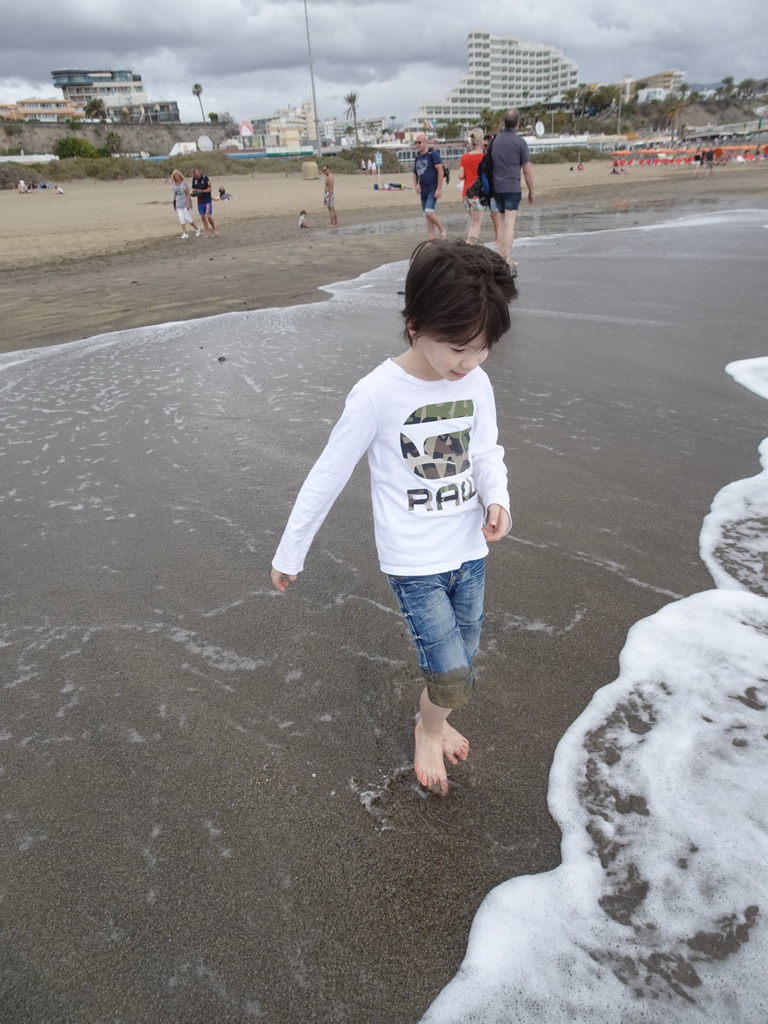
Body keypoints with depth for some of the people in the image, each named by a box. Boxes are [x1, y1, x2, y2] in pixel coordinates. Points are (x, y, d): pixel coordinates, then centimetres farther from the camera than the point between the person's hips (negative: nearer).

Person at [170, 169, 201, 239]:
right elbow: (175, 195, 15)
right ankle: (185, 233, -2)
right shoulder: (174, 184, 7)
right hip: (179, 204, 5)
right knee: (181, 219, -3)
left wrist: (188, 203, -18)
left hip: (186, 204, -5)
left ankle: (197, 229, 15)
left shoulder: (184, 183, -8)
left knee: (187, 218, -6)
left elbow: (188, 194, -10)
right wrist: (174, 204, 14)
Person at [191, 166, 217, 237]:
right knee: (202, 217, 1)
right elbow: (193, 188, 16)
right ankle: (208, 232, 7)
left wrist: (201, 191, -22)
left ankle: (214, 228, 13)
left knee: (209, 216, -12)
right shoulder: (194, 179, 5)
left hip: (207, 200, -5)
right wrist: (194, 191, -7)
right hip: (200, 201, 5)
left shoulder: (205, 178, -11)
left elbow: (210, 189, -12)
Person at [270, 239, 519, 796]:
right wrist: (290, 552, -4)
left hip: (470, 552, 5)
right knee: (455, 679, -6)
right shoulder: (377, 395, -19)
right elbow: (328, 476, -11)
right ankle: (429, 728, 29)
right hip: (414, 563, -5)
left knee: (459, 669, 18)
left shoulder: (477, 384, -5)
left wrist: (497, 499, -14)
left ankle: (432, 718, 50)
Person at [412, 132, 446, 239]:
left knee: (429, 212, -21)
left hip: (433, 189, -7)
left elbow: (440, 170, -13)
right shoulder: (417, 157, 14)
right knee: (427, 216, 7)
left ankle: (442, 229, 2)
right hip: (423, 190, 8)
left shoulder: (433, 154, -7)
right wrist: (416, 185, 4)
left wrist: (438, 189, -18)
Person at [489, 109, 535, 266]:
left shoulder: (495, 140, 9)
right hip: (512, 187, -5)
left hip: (497, 187, 5)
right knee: (510, 223, -7)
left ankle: (500, 255, 14)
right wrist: (531, 191, 5)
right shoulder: (520, 141, -6)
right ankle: (508, 260, -10)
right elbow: (527, 170, -4)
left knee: (502, 221, 15)